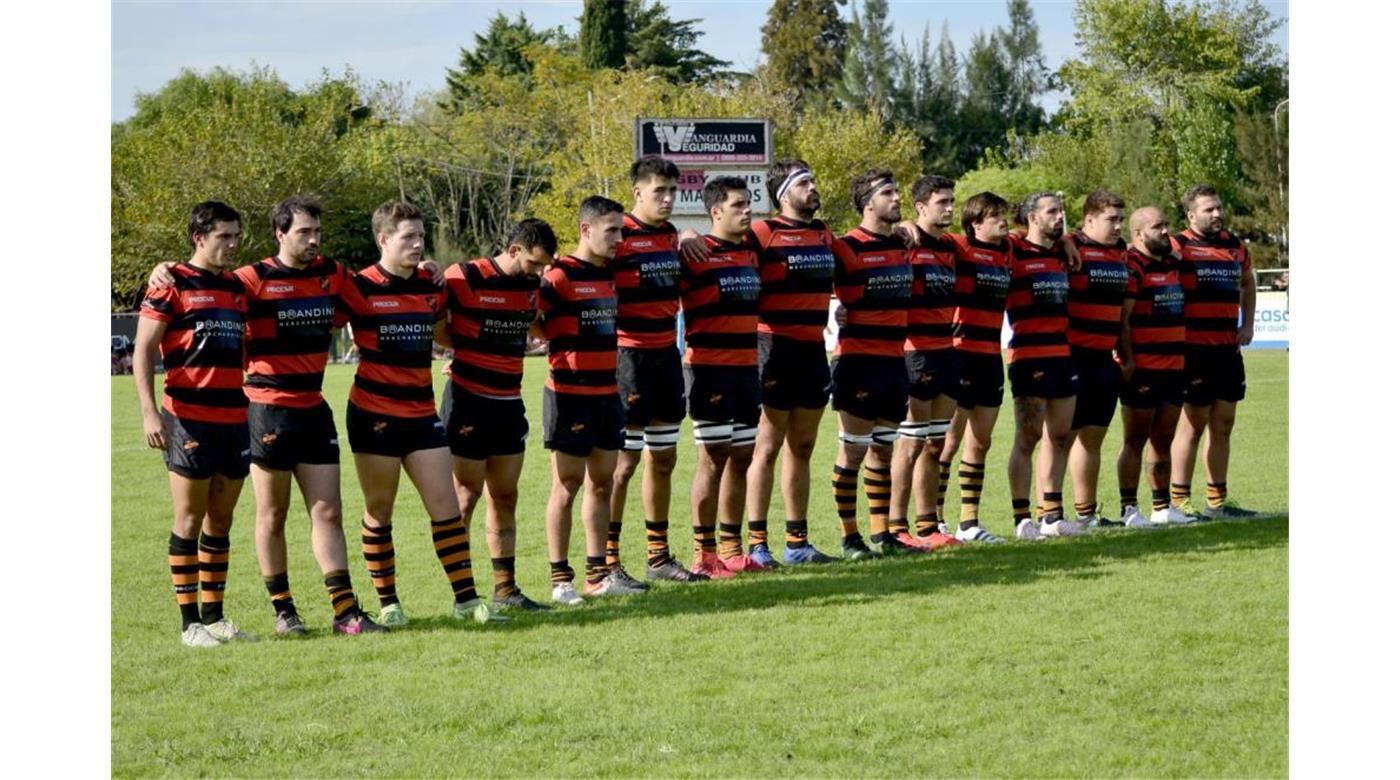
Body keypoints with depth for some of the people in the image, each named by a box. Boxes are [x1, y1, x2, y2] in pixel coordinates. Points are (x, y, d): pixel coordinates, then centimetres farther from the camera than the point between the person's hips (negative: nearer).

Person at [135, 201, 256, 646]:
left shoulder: (238, 289, 14)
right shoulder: (173, 285, -5)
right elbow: (143, 350, -7)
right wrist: (149, 412, -15)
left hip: (234, 419, 6)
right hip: (188, 418, -6)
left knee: (221, 520, 10)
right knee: (190, 520, -2)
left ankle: (214, 616, 17)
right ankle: (190, 622, 2)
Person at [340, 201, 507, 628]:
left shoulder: (432, 287, 9)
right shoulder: (359, 287, -7)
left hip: (421, 412, 5)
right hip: (374, 413, -5)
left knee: (446, 505, 1)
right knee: (379, 511, 4)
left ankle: (466, 598, 5)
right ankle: (388, 603, 14)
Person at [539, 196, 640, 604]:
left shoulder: (610, 274, 11)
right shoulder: (560, 275, -12)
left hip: (606, 390, 7)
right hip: (570, 392, -7)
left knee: (602, 481, 11)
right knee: (568, 483, -2)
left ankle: (599, 573, 18)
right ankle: (560, 578, 4)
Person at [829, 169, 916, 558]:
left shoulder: (901, 246, 13)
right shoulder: (847, 248, -10)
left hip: (894, 361, 7)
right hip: (858, 361, -7)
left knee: (884, 449, 12)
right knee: (853, 449, -2)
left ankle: (882, 534, 17)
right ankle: (849, 537, 4)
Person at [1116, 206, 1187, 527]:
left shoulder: (1174, 263, 16)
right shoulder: (1131, 266, -10)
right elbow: (1121, 317, -16)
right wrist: (1126, 359, -20)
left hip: (1174, 365, 8)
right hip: (1142, 368, -8)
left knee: (1163, 440, 12)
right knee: (1135, 440, -3)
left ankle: (1162, 507, 18)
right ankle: (1129, 509, 0)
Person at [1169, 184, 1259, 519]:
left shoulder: (1235, 246, 14)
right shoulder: (1178, 247, -7)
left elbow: (1247, 282, 31)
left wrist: (1247, 324, 18)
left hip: (1228, 348, 7)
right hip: (1193, 349, -7)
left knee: (1223, 425, 10)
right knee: (1193, 425, -4)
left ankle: (1217, 501, 17)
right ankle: (1179, 501, 3)